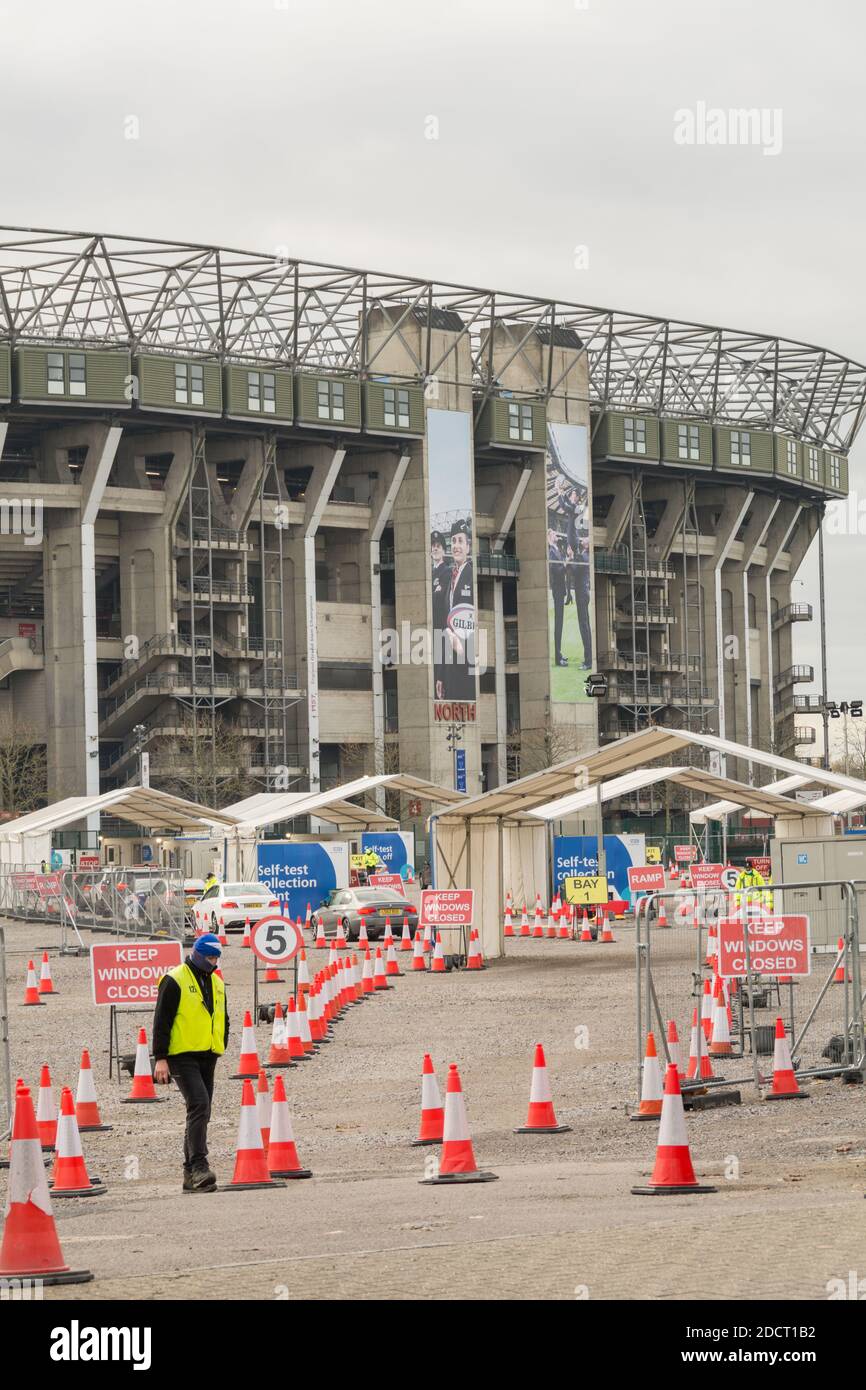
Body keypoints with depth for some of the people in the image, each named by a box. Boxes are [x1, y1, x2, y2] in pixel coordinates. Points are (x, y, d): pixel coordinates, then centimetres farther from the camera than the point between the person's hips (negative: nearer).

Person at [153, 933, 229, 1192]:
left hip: (207, 1058, 8)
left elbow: (223, 1020, 28)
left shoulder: (217, 984, 16)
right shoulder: (174, 981, -6)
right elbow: (161, 1021, -9)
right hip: (182, 1056, -8)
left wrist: (220, 1048, 16)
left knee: (200, 1112, 8)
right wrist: (160, 1058, -13)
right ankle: (199, 1166, -27)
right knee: (199, 1105, -22)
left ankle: (191, 1175, 13)